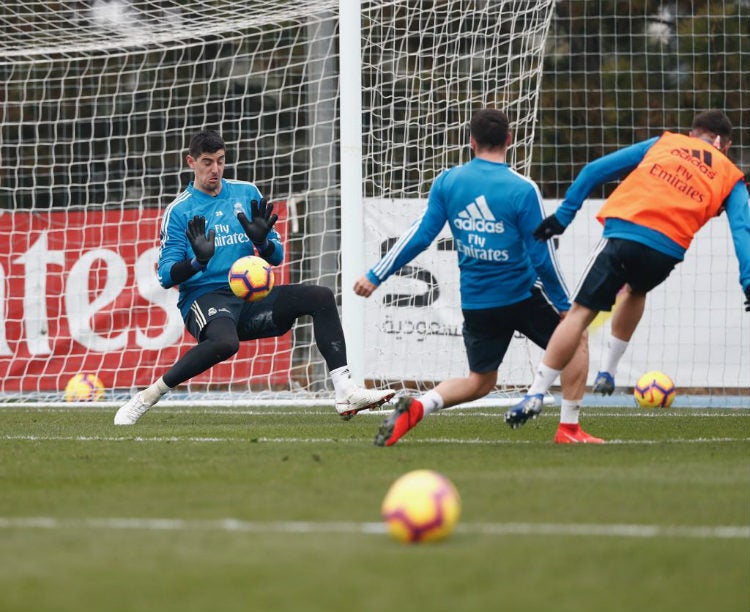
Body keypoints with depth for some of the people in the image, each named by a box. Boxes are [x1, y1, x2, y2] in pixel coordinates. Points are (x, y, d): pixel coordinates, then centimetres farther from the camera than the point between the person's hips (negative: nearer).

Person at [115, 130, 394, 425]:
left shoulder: (247, 194, 12)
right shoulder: (179, 210, 1)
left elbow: (276, 257, 12)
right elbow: (166, 276, -6)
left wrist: (262, 242, -11)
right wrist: (197, 261, -26)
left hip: (250, 296, 5)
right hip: (205, 298, -5)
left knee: (321, 297, -11)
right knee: (225, 342, -39)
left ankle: (345, 392, -16)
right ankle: (148, 396, -29)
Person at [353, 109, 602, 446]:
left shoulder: (447, 181, -2)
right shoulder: (522, 190, -13)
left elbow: (420, 235, -2)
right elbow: (541, 257, -11)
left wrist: (375, 276, 7)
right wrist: (564, 303, 1)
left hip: (475, 301, 4)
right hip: (522, 294, -4)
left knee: (480, 381, 20)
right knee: (576, 339, 20)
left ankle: (417, 406, -6)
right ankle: (569, 429, 13)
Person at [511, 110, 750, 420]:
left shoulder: (664, 142, 24)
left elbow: (596, 170, 17)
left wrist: (562, 215, 17)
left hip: (622, 235, -1)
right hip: (666, 251, 1)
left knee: (581, 312, 3)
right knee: (635, 291, 34)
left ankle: (535, 395, -4)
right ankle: (607, 373, 33)